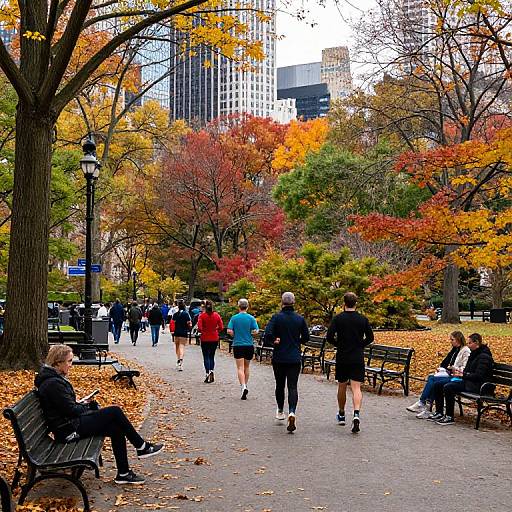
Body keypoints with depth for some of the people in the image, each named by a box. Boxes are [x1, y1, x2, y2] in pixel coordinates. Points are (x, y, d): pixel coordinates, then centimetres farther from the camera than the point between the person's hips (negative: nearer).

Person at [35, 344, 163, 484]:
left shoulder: (54, 378, 11)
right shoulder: (53, 384, -22)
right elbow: (72, 410, -20)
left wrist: (83, 404, 5)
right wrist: (88, 406, -1)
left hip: (70, 422, 10)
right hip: (69, 430, -10)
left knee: (117, 429, -1)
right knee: (115, 411, -13)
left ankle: (123, 473, 4)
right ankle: (142, 447, 1)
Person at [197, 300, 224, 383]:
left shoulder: (202, 315, -8)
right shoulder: (216, 315, -1)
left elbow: (199, 327, -17)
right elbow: (221, 327, -3)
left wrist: (202, 332, 3)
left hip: (205, 339, -3)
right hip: (215, 338, 3)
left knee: (206, 357, 4)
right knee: (212, 356, 16)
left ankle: (208, 373, -4)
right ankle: (211, 371, 2)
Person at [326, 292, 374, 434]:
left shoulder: (338, 319, -6)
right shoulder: (363, 319, 0)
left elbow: (329, 338, -10)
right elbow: (370, 338, 4)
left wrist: (339, 344, 8)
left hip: (342, 358, 0)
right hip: (358, 358, 0)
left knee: (342, 386, 16)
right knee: (356, 388, -4)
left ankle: (341, 415, 30)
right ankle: (356, 414, -24)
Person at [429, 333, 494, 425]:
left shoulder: (484, 357, -11)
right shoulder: (474, 354, 18)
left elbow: (478, 376, -19)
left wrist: (462, 375, -16)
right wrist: (460, 372, 6)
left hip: (476, 385, -10)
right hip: (467, 381, 10)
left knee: (448, 387, -30)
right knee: (437, 385, -3)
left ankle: (450, 417, -22)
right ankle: (439, 413, 2)